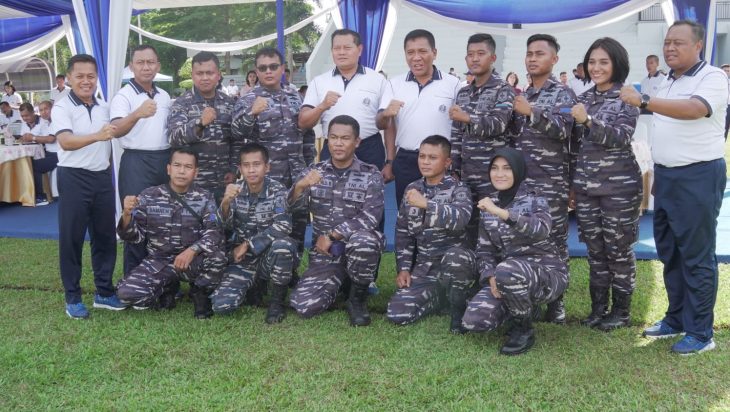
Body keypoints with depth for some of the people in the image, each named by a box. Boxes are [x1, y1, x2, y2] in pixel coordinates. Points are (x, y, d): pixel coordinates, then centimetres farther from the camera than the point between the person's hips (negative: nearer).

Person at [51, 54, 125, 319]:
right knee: (71, 238, 2)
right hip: (74, 178, -5)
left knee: (105, 236, 10)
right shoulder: (62, 108, -9)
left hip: (102, 177, 6)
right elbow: (66, 142, -25)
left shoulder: (104, 107, 9)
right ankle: (72, 298, 11)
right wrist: (97, 136, -40)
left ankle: (104, 292, 22)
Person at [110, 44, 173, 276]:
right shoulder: (123, 96, -10)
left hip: (164, 161, 6)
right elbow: (116, 130, -28)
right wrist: (137, 114, -48)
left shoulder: (164, 97, 11)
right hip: (136, 163, -6)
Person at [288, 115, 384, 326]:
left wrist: (331, 236, -17)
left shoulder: (371, 175, -4)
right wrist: (300, 186, -31)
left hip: (357, 246, -2)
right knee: (303, 305, -18)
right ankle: (338, 283, 16)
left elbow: (370, 218, -14)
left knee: (363, 241, -38)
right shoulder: (314, 172, 5)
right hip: (324, 254, 2)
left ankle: (358, 298, -9)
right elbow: (292, 206, -9)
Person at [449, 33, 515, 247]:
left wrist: (468, 118, -33)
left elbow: (498, 124, -18)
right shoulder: (463, 93, 14)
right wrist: (454, 170, 8)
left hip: (493, 176, -6)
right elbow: (456, 135, 15)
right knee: (469, 228, 9)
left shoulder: (504, 89, -4)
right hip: (467, 175, 6)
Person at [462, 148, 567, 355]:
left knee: (507, 272, -38)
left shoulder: (535, 199, -9)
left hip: (547, 272, -5)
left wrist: (501, 212, -40)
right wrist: (491, 278, -12)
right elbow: (484, 250, 7)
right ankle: (525, 308, 12)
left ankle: (524, 329, -11)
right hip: (510, 275, 5)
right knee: (473, 321, -17)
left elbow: (541, 229, -31)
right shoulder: (488, 205, 7)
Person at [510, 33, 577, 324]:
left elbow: (563, 130, -16)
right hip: (520, 178, 5)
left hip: (551, 181, -5)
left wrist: (532, 112, -25)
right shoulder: (522, 95, 16)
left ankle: (555, 300, 8)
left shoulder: (563, 94, 0)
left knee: (553, 239, -1)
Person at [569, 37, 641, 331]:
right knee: (595, 248, 10)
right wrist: (572, 183, 13)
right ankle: (598, 306, 21)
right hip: (586, 186, 5)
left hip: (619, 186, -4)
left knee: (619, 248, 3)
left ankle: (621, 310, 15)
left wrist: (588, 120, -30)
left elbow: (620, 138, -17)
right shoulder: (583, 99, 10)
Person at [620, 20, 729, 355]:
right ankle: (676, 319, 27)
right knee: (669, 252, 14)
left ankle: (700, 332, 7)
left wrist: (643, 101, -35)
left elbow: (693, 110, -30)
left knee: (696, 255, -2)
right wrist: (657, 174, 16)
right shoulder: (668, 82, 15)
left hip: (698, 176, -8)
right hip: (666, 176, 8)